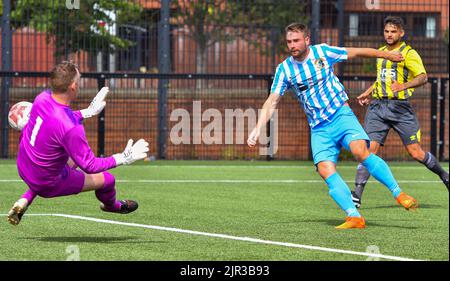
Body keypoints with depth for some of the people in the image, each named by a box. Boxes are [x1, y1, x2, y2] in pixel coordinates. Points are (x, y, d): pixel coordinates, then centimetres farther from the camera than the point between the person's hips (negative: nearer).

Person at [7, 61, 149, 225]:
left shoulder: (43, 98, -16)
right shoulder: (72, 128, -37)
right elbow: (90, 166, -26)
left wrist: (87, 112, 14)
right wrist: (123, 158, -18)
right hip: (48, 184, -7)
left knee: (72, 161, 35)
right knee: (107, 179, 11)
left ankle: (24, 201, 26)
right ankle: (111, 205, 49)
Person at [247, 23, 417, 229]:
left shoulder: (322, 52, -2)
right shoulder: (284, 69, 1)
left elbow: (357, 52, 10)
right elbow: (272, 101, 1)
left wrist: (386, 55, 19)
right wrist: (258, 129, -10)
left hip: (341, 115, -2)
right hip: (319, 128, 2)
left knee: (361, 152, -27)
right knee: (325, 170, -19)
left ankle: (399, 195, -19)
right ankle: (354, 217, -19)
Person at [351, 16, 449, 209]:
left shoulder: (409, 53, -3)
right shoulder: (380, 52, 17)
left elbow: (422, 77, -17)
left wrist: (405, 85, -34)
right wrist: (368, 93, 28)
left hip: (400, 106, -4)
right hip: (377, 106, 4)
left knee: (415, 152, -4)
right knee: (370, 149, -10)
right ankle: (357, 196, -13)